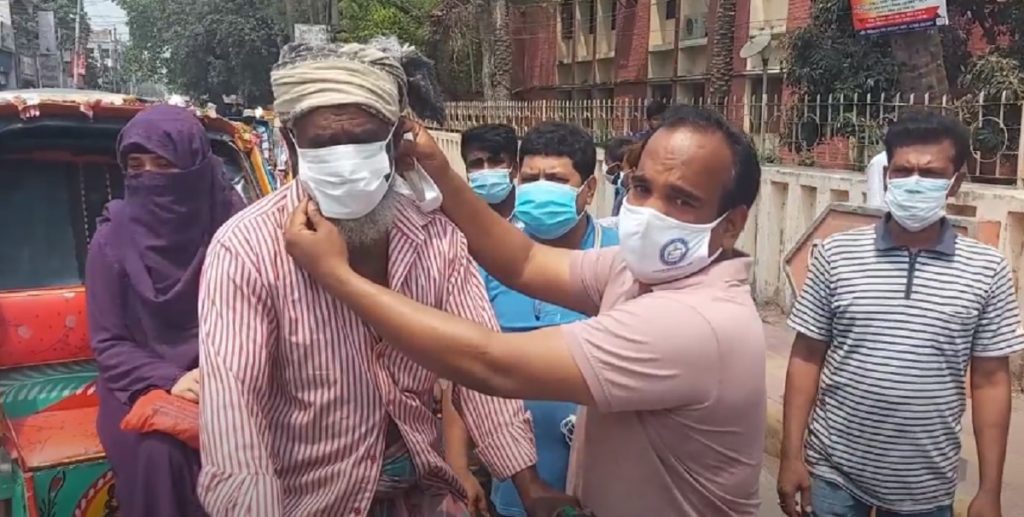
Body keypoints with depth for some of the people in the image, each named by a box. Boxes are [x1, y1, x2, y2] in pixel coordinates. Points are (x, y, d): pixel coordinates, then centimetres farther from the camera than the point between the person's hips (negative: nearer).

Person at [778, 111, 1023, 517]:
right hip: (834, 472, 0)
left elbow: (990, 381, 0)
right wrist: (792, 456, -4)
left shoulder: (987, 270, -4)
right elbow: (807, 359, -3)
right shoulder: (836, 254, -6)